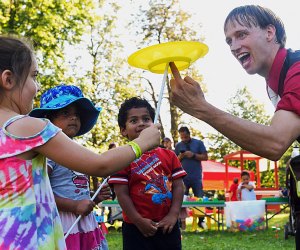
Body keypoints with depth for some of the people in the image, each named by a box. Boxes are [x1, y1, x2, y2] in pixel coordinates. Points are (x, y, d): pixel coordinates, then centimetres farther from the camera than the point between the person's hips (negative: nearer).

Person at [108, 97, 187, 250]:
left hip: (167, 226, 4)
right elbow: (122, 193, -9)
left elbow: (178, 186, 4)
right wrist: (138, 221, -14)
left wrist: (173, 215, -8)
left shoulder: (169, 155, 7)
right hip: (137, 229, -3)